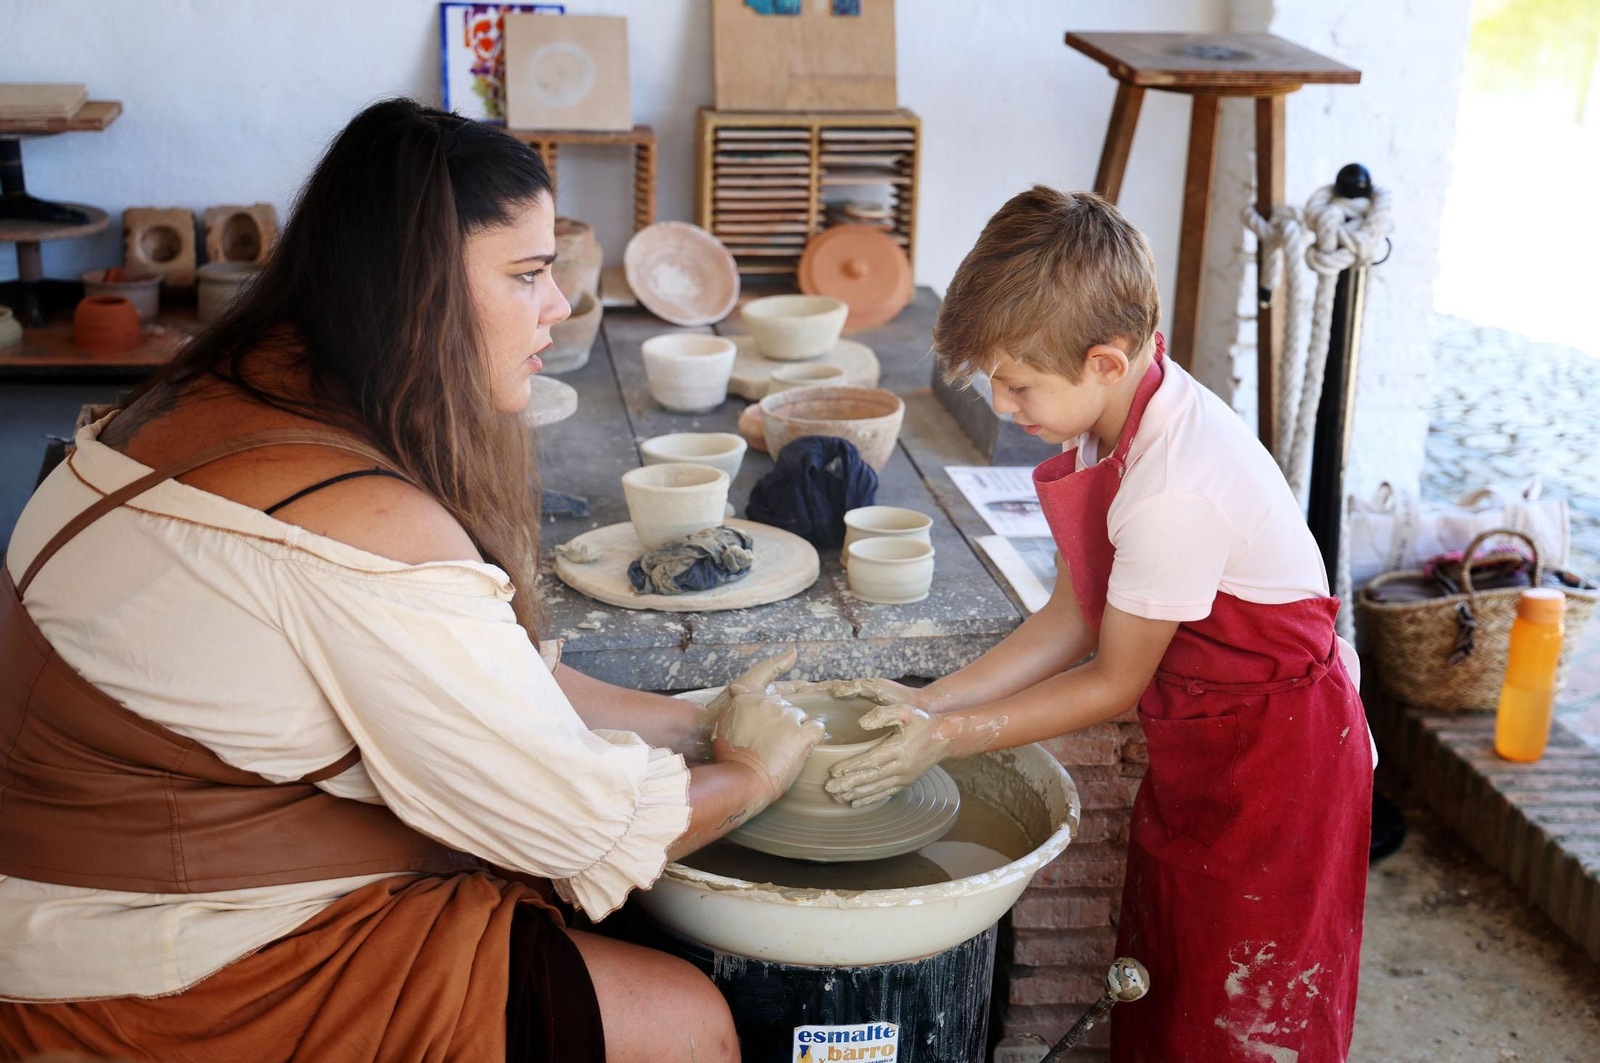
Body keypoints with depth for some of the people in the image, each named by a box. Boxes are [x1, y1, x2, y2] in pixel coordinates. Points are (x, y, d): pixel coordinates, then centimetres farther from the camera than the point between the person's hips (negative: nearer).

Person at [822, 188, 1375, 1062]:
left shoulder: (1170, 490, -32)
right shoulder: (1114, 418, -4)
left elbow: (1115, 683, -19)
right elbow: (1072, 619, 1)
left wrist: (948, 736, -13)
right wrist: (931, 701, -5)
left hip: (1275, 753, -9)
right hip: (1194, 747, 9)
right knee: (1159, 989, 17)